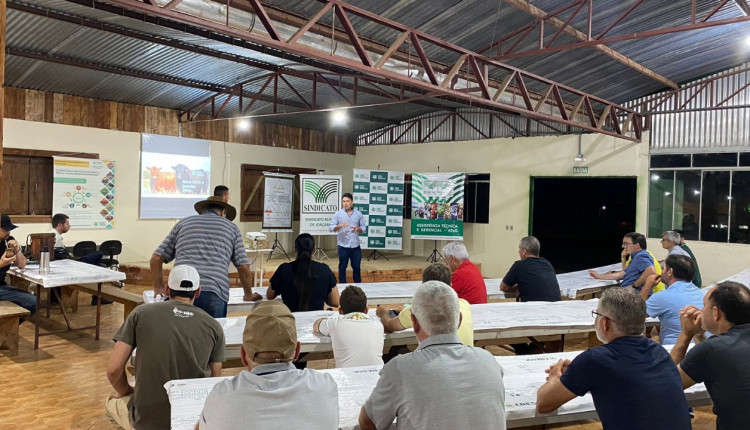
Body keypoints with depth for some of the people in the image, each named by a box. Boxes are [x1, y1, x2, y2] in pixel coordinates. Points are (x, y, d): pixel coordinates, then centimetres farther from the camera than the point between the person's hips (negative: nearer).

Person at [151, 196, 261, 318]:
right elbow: (244, 267, 14)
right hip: (214, 293, -1)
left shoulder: (183, 223, 24)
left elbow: (156, 258, 20)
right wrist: (249, 295, 27)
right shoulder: (231, 227, 20)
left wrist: (158, 287, 32)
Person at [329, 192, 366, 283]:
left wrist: (358, 229, -14)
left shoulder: (359, 214, 5)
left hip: (355, 246, 2)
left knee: (356, 267, 9)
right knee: (342, 267, 7)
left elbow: (363, 228, 9)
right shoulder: (338, 213, 0)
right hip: (343, 246, -2)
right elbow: (331, 227, -4)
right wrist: (339, 226, -24)